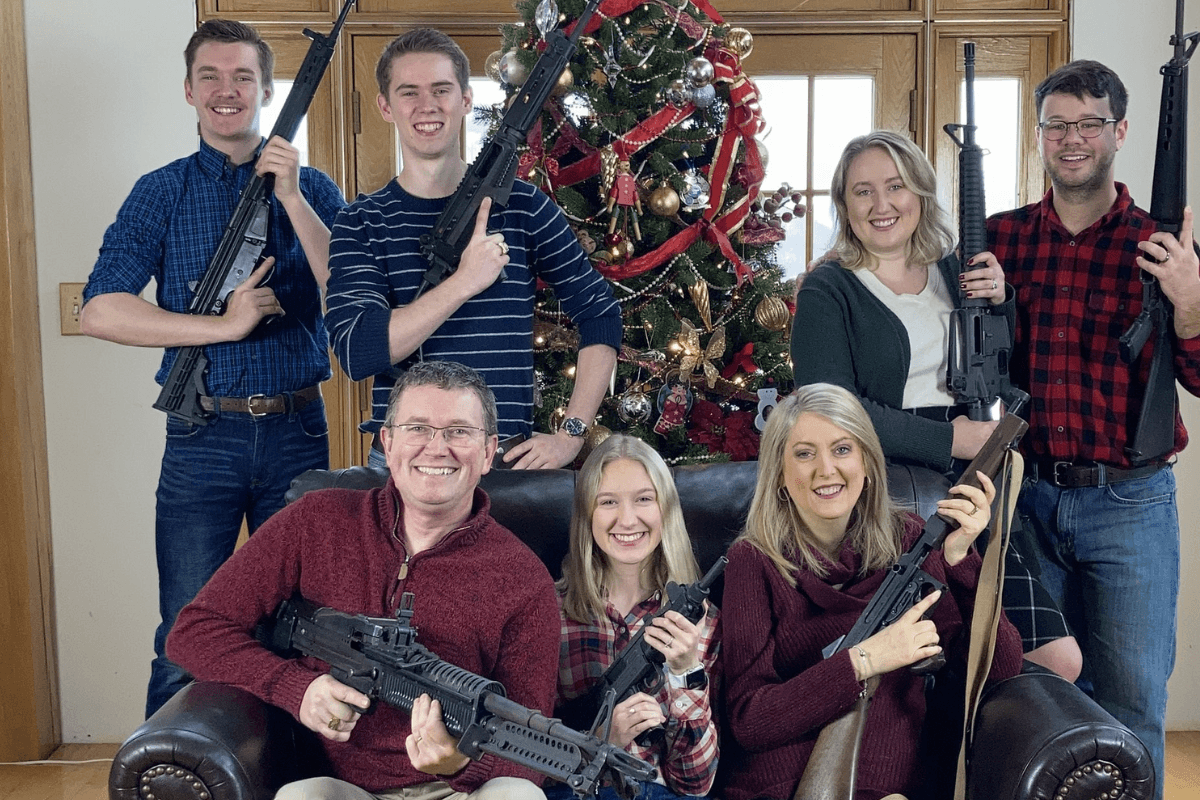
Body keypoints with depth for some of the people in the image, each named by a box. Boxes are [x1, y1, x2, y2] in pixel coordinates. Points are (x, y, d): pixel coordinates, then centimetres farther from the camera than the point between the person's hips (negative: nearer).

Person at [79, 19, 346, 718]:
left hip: (298, 431, 1)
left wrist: (291, 198, -14)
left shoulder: (312, 188, 8)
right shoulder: (162, 193, 5)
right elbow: (99, 311, -5)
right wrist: (225, 325, -13)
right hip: (203, 438, -1)